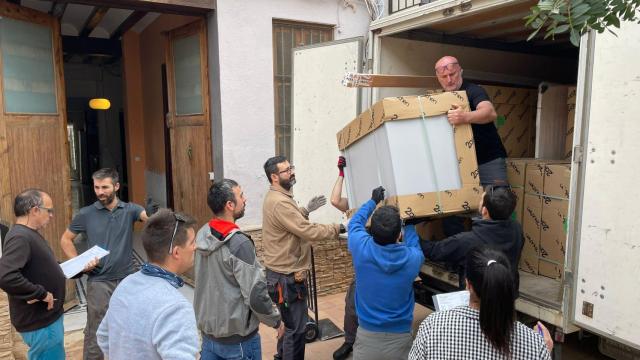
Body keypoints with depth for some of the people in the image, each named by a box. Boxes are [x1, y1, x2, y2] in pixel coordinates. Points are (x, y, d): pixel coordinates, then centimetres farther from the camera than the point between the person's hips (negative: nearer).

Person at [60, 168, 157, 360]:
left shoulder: (130, 209, -4)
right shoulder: (86, 214, -4)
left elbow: (148, 216, -23)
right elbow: (65, 239, 6)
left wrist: (152, 215, -47)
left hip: (126, 278, 1)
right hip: (99, 281, -1)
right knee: (95, 331, 5)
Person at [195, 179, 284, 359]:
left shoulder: (203, 234, -3)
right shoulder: (239, 243, -25)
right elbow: (256, 295, -24)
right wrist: (276, 321, -8)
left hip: (207, 330, 6)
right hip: (237, 338, -6)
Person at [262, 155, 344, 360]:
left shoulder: (275, 197, 10)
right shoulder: (280, 202, -25)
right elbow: (308, 232, -28)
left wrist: (306, 210, 5)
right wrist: (337, 228, -18)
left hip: (282, 272, 11)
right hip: (287, 276, -11)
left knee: (289, 323, 25)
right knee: (296, 328, 3)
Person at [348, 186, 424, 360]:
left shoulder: (361, 248, -17)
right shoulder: (412, 258, -15)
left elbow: (355, 223, 8)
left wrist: (373, 201, 20)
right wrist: (408, 222, 25)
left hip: (367, 337, 0)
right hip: (400, 338, 0)